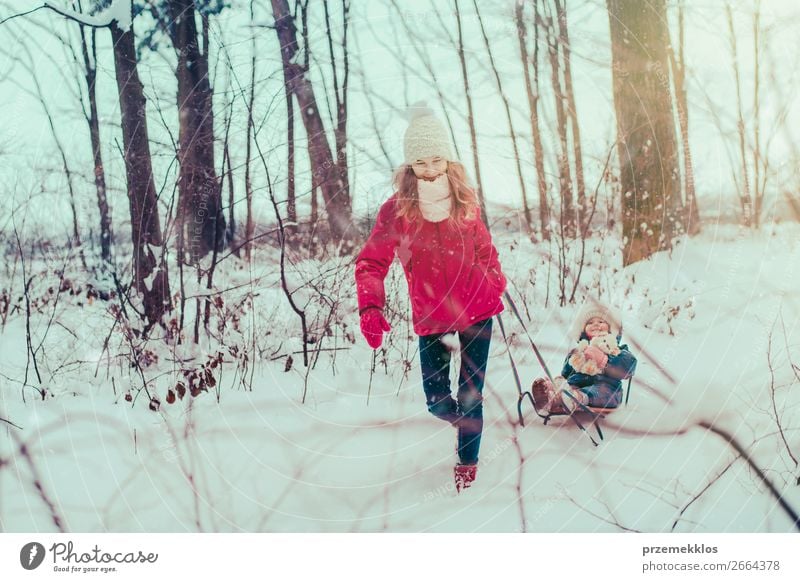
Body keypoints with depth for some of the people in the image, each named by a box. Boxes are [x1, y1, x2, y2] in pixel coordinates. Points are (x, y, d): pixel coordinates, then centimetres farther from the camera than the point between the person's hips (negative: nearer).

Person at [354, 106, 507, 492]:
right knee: (436, 401, 7)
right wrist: (370, 308, -27)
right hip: (430, 318, 0)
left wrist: (496, 283, 1)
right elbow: (371, 263, -14)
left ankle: (468, 459, 28)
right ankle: (465, 421, 44)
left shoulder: (464, 202, -6)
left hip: (476, 311, 0)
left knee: (470, 394, 3)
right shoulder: (397, 210, -14)